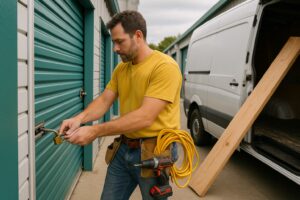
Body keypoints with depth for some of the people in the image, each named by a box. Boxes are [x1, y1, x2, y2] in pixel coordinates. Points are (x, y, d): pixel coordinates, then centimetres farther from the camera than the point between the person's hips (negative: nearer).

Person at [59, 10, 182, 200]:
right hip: (124, 148, 6)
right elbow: (104, 101, 5)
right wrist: (80, 118, -17)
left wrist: (95, 131, -26)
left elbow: (145, 117, -26)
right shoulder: (121, 68, 7)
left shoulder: (165, 66, -19)